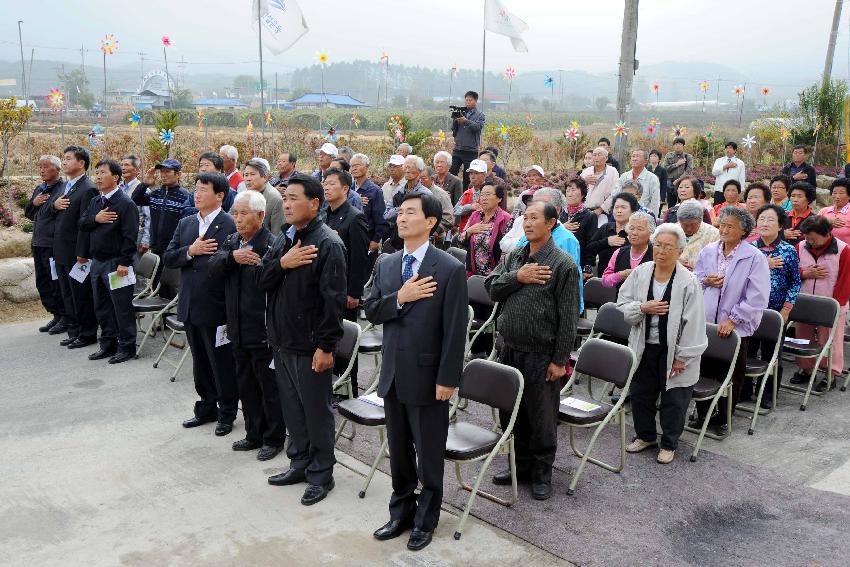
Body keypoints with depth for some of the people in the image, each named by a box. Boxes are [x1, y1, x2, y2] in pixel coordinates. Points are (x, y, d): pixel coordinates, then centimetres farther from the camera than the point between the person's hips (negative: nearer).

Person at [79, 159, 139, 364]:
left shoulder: (125, 203, -12)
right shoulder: (94, 202, 14)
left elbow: (130, 236, -17)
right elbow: (81, 224, 10)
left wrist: (124, 263, -20)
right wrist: (95, 219, -11)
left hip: (116, 263, -8)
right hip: (97, 262, 8)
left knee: (122, 307, -1)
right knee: (101, 307, 15)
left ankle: (126, 347, 8)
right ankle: (108, 344, 26)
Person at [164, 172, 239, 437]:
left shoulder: (231, 226, -12)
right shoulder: (185, 223, 10)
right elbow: (168, 258, 7)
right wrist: (190, 251, -12)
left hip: (217, 308, -7)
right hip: (190, 306, 7)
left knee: (223, 364, 6)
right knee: (200, 362, 18)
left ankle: (227, 413, 22)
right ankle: (207, 408, 33)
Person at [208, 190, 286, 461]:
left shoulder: (272, 245, -17)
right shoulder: (231, 241, 9)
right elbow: (213, 269, -2)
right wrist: (232, 257, -21)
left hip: (263, 330, -8)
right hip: (239, 328, 8)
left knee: (269, 387, 6)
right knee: (246, 386, 18)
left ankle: (274, 439, 21)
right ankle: (254, 435, 33)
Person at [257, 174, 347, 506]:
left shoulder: (328, 244, -16)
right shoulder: (284, 238, 9)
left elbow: (333, 300, -19)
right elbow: (262, 282, 6)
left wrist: (325, 346, -20)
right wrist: (282, 263, -14)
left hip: (310, 344, -8)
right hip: (282, 340, 8)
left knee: (316, 411, 6)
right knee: (291, 407, 18)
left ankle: (321, 473, 20)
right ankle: (300, 463, 34)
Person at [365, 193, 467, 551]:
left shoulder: (450, 269, -12)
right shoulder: (385, 265, 6)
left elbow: (455, 330, -13)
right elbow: (371, 312, 3)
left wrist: (447, 379, -15)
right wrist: (399, 298, -15)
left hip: (426, 375, -5)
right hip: (393, 373, 5)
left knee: (429, 455, 10)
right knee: (398, 451, 18)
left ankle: (425, 520, 29)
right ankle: (401, 512, 36)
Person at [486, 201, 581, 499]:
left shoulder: (563, 264, -11)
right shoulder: (514, 256, 8)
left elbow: (568, 317, -12)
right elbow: (492, 288, 2)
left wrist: (559, 360, -13)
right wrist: (517, 277, -15)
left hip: (541, 355, -6)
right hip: (510, 349, 6)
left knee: (541, 418, 7)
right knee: (511, 412, 16)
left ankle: (542, 473, 26)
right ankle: (522, 465, 35)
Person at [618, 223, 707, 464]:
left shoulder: (689, 283, -15)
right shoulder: (639, 273, -4)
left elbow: (693, 324, -13)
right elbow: (622, 304, 1)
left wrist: (682, 357, -13)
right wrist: (642, 308, -19)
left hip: (672, 351, -4)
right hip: (643, 348, 4)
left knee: (673, 400, 9)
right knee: (640, 394, 16)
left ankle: (669, 444, 29)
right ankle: (645, 435, 39)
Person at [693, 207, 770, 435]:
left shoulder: (755, 258, -10)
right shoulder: (708, 251, 5)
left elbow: (757, 298, -15)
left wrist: (732, 320, -20)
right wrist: (705, 281, -8)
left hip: (736, 328, -3)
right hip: (704, 323, 4)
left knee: (731, 377, 11)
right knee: (703, 371, 12)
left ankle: (723, 419, 28)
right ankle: (703, 414, 29)